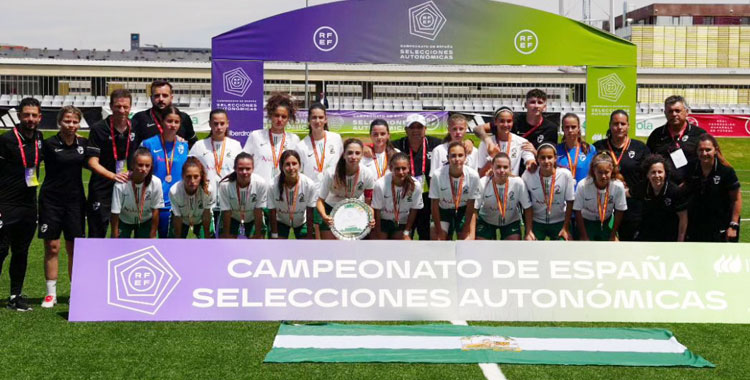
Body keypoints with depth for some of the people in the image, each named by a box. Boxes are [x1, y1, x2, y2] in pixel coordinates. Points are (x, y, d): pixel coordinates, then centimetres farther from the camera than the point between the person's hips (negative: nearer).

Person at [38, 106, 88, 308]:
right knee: (52, 247, -1)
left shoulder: (83, 143, 5)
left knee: (75, 249, 5)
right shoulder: (49, 144, -5)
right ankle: (51, 293, 8)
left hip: (75, 200, 3)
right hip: (51, 200, -3)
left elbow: (87, 163, 18)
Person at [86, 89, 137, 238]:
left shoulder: (135, 128, 5)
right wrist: (113, 176, -28)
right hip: (101, 192, -4)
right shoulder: (99, 129, -7)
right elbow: (93, 162, -14)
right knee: (97, 237, 0)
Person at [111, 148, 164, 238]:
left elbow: (155, 210, -15)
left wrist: (152, 235, -7)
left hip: (145, 222, 1)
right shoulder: (121, 184, -32)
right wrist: (115, 236, -13)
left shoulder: (156, 183, -29)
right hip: (123, 221, -1)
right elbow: (115, 212, -21)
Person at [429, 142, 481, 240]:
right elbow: (434, 205, -18)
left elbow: (471, 205, -14)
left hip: (463, 210, 1)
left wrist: (465, 231, -9)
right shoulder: (437, 176, -29)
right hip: (443, 210, -1)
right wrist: (439, 231, -14)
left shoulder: (473, 175, -27)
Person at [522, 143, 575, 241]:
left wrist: (566, 228, -5)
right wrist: (529, 231, -10)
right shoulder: (528, 176, -18)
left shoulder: (565, 175, -19)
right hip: (536, 222, 0)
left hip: (559, 222, 0)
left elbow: (570, 202, -7)